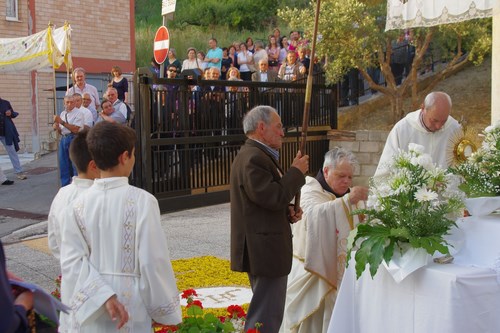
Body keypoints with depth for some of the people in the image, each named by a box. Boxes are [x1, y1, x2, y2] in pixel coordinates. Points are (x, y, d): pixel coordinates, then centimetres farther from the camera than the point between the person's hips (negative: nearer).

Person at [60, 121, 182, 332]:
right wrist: (167, 311, -4)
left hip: (92, 310, 4)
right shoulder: (142, 201, -15)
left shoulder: (80, 204, -3)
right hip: (131, 309, -3)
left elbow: (72, 261, -9)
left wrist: (103, 296, -12)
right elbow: (154, 261, -14)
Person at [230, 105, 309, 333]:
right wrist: (296, 171, -13)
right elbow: (274, 197, -26)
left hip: (262, 249, 11)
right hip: (265, 251, -11)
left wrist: (288, 211, 5)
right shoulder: (253, 158, -19)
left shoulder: (256, 155, 16)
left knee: (266, 313, 23)